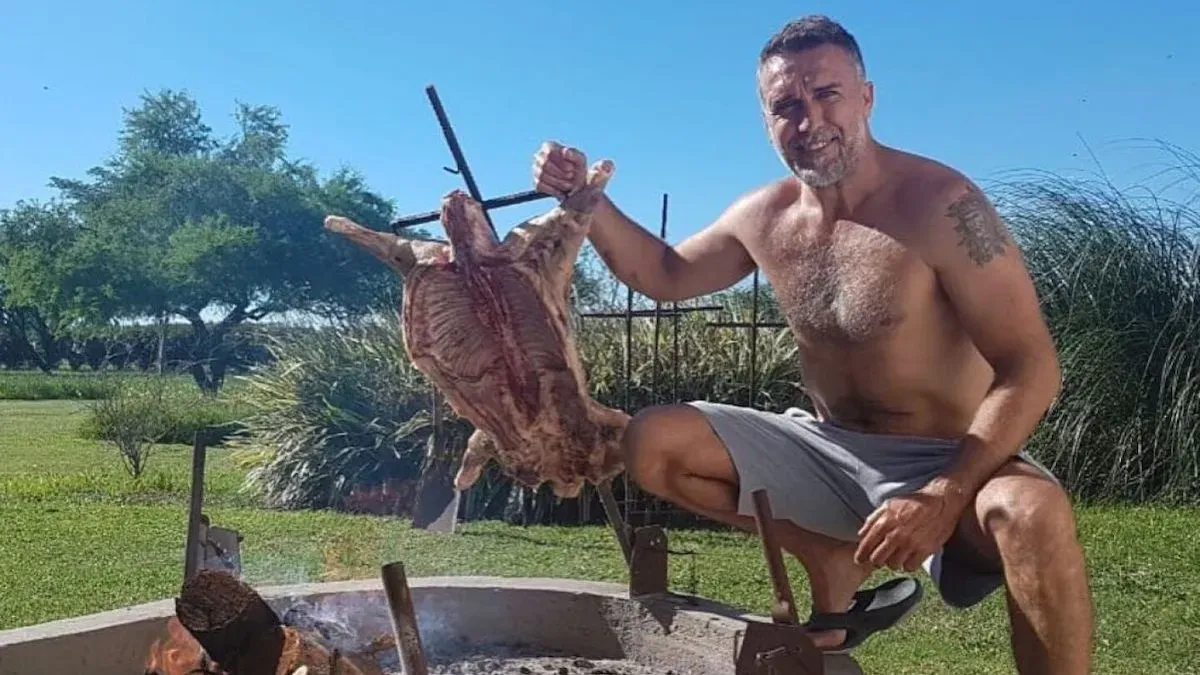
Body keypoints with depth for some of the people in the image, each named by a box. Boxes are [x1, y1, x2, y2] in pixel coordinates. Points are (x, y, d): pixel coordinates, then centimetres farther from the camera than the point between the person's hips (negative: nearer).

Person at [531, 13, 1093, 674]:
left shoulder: (938, 205, -18)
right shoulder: (762, 216, 0)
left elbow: (1031, 369, -19)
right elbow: (667, 275, 17)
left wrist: (944, 497, -31)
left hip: (942, 462, -5)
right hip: (829, 452, 6)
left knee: (1032, 511, -38)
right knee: (651, 441, -8)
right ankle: (835, 561, 5)